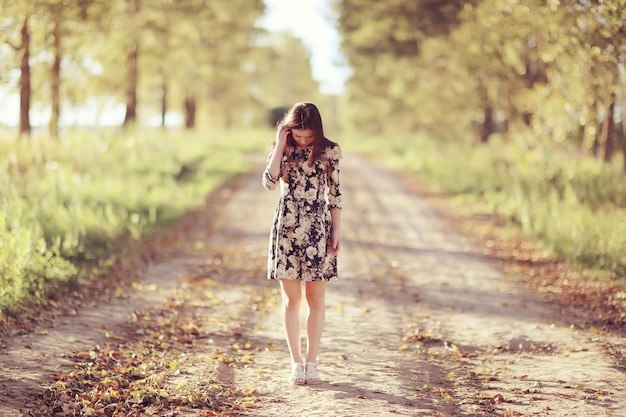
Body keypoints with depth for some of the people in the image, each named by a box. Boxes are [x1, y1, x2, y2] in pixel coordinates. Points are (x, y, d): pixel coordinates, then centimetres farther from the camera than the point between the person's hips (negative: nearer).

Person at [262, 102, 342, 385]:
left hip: (317, 227, 0)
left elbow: (334, 194, 5)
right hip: (287, 226, 0)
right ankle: (296, 362, 10)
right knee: (291, 298, 3)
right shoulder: (281, 148, 2)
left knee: (315, 298, 3)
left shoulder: (329, 151, 1)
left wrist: (336, 230, 1)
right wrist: (280, 146, -12)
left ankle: (311, 361, 11)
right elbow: (269, 182, -13)